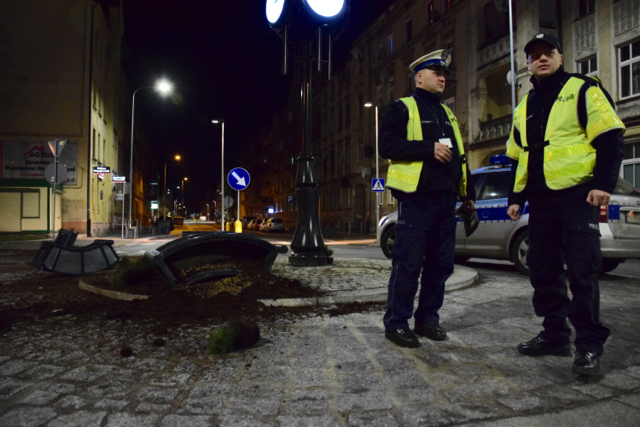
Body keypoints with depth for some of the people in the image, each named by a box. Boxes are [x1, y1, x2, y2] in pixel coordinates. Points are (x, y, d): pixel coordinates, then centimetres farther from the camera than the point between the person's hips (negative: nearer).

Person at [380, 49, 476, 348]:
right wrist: (429, 148, -17)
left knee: (441, 263, 8)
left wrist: (468, 194, 20)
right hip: (417, 197, -7)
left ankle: (428, 318, 21)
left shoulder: (447, 114, 25)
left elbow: (460, 157, 26)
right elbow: (387, 145, -12)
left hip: (446, 199, 7)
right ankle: (396, 322, 4)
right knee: (408, 262, -6)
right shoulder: (402, 108, 3)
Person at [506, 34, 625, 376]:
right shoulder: (524, 108, 20)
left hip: (577, 194, -6)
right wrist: (515, 198, 16)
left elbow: (610, 139, -5)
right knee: (543, 270, 7)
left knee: (582, 270, -6)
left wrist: (603, 184, -15)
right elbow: (517, 158, 22)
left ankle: (589, 344, 4)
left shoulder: (583, 90, 3)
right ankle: (555, 334, 20)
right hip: (540, 200, 6)